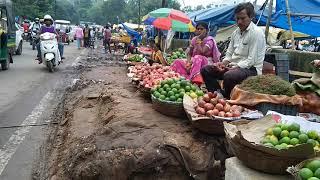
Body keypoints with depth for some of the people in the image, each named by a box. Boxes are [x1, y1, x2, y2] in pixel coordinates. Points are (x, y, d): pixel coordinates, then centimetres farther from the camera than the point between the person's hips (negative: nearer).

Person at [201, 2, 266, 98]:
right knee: (206, 70, -2)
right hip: (234, 66, 8)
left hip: (250, 68, -8)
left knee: (229, 76, -38)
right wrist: (223, 63, -3)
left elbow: (252, 60, -17)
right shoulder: (236, 32, 13)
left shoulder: (256, 33, -11)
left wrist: (235, 68, -23)